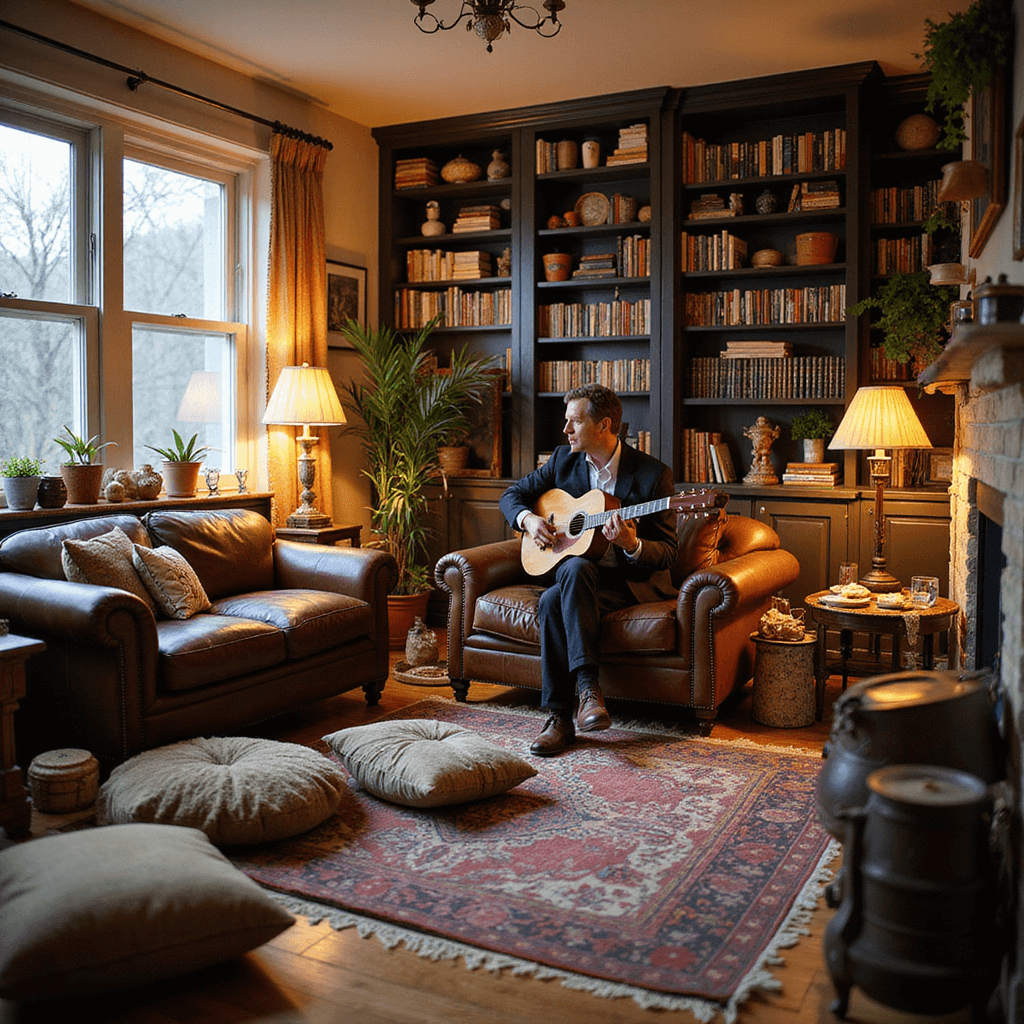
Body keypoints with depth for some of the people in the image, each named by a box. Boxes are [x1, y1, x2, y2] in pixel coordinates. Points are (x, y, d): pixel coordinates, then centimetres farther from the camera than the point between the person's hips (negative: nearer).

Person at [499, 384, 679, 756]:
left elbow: (668, 551, -8)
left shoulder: (653, 474, -8)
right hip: (577, 575, 4)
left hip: (633, 579, -4)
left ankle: (561, 715, -30)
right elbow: (513, 495, 16)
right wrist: (528, 519, -7)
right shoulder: (563, 460, 6)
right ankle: (587, 686, -28)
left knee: (554, 600, -33)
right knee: (551, 602, -33)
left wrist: (631, 545, -29)